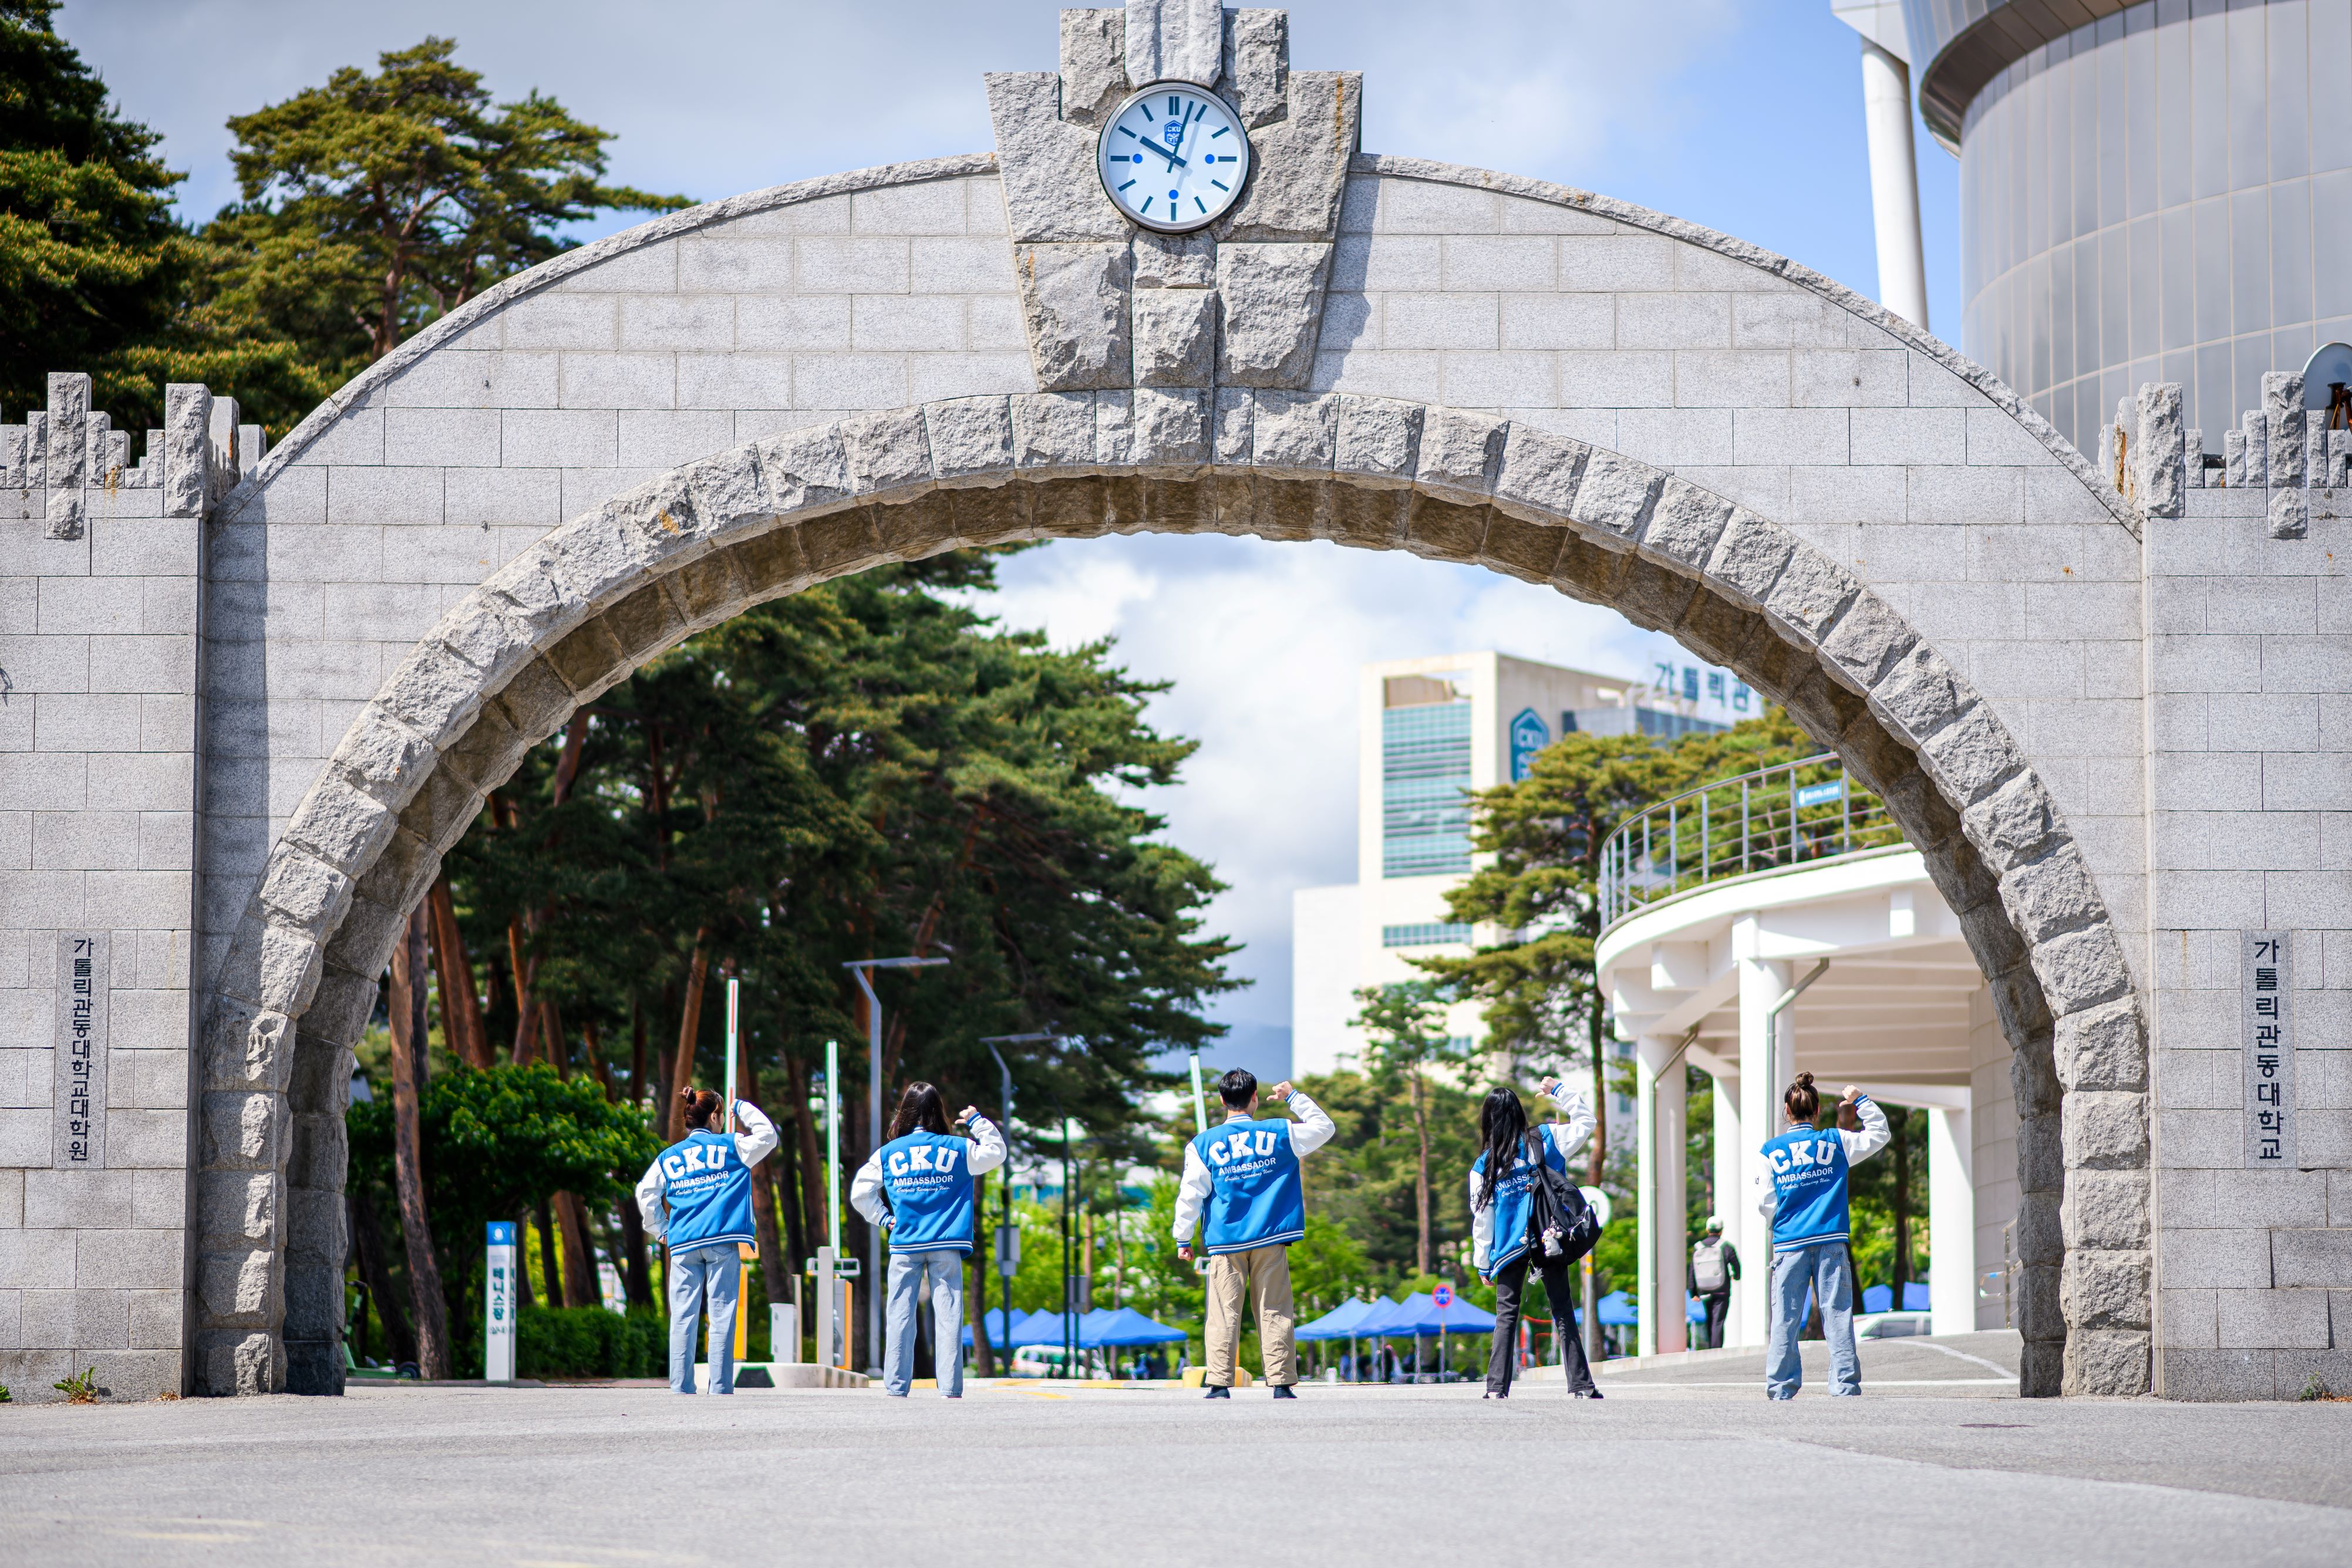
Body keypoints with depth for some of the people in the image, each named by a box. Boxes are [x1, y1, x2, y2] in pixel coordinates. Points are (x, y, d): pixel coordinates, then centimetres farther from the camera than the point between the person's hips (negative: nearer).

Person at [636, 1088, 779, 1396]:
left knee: (682, 1318, 1)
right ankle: (719, 1389, -8)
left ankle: (680, 1389, -3)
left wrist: (660, 1231, 18)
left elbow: (646, 1193, 10)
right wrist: (742, 1108, 24)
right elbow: (767, 1136, 13)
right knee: (721, 1316, -3)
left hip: (683, 1243, 3)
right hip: (722, 1241, -3)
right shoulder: (729, 1146, 7)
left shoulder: (668, 1156, 15)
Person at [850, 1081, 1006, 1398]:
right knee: (948, 1315, -1)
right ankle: (951, 1387, -5)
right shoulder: (956, 1149, 2)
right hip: (946, 1246, -1)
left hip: (905, 1247, 1)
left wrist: (883, 1218, 15)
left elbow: (860, 1193, 5)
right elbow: (996, 1152, 14)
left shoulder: (887, 1153, 5)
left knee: (900, 1315, 3)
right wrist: (978, 1122, 21)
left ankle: (896, 1387, -1)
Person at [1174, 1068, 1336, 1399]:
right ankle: (1281, 1382, -1)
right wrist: (1293, 1097, 26)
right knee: (1274, 1312, 2)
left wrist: (1183, 1239, 11)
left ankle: (1219, 1383, -5)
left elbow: (1190, 1195, 2)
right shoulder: (1279, 1134, 3)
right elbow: (1324, 1127, 17)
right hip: (1270, 1241, 0)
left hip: (1226, 1242, 0)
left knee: (1224, 1314, -1)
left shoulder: (1203, 1145, 1)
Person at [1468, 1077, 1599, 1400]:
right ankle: (1581, 1385, 0)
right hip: (1550, 1242, 0)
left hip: (1509, 1248, 0)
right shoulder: (1545, 1141, 0)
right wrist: (1560, 1091, 15)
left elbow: (1481, 1217, 3)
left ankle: (1497, 1386, -5)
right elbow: (1585, 1122, 11)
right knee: (1563, 1313, 3)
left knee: (1506, 1316, 5)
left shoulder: (1484, 1165, 2)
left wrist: (1483, 1264, 8)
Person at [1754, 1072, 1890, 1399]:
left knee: (1785, 1319, 2)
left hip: (1789, 1245, 0)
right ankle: (1845, 1386, -5)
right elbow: (1879, 1134, 19)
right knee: (1837, 1314, 0)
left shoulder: (1772, 1151, 4)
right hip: (1831, 1242, 0)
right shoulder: (1835, 1142, 5)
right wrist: (1861, 1101, 26)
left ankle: (1781, 1389, 2)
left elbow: (1765, 1204, 4)